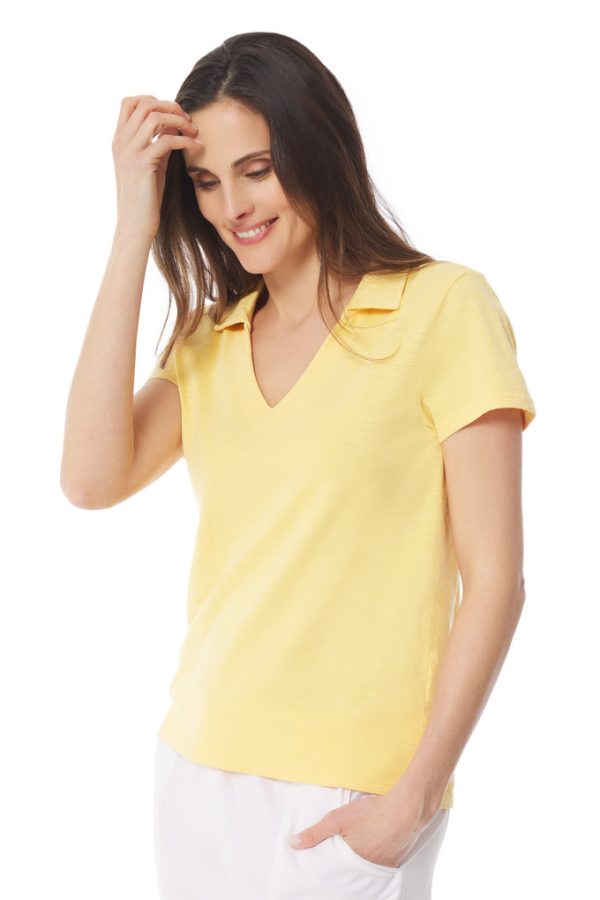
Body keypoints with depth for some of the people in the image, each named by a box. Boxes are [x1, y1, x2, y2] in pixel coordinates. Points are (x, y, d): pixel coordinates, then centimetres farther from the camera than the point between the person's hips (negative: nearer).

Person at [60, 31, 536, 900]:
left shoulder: (444, 306, -6)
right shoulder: (210, 337, 10)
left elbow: (494, 580, -8)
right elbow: (91, 478, -8)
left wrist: (416, 795, -12)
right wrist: (135, 232, -6)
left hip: (349, 794, -4)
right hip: (200, 767, 5)